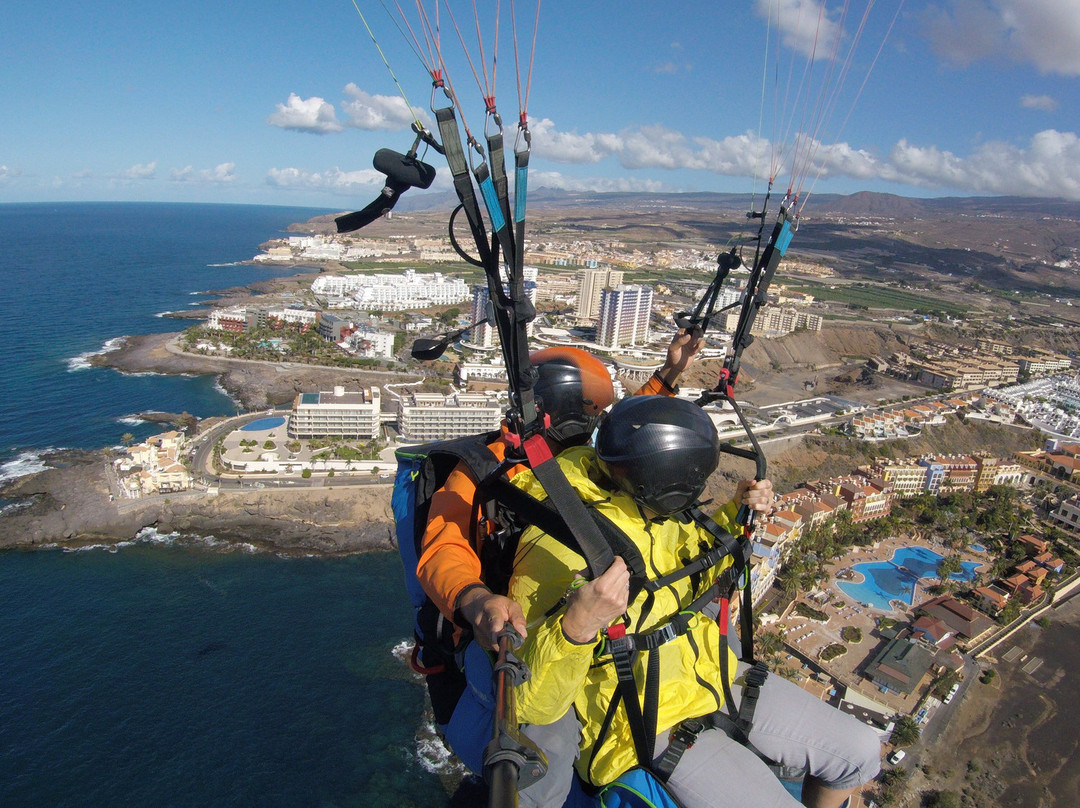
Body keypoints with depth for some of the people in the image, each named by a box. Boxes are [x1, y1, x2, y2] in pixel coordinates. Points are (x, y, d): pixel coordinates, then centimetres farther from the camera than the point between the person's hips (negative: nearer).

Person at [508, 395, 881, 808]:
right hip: (647, 728, -7)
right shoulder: (559, 545, -27)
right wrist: (576, 626, -48)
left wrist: (734, 516, 2)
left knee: (862, 753, 9)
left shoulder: (658, 508, -2)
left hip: (713, 677, 8)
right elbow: (533, 707, -29)